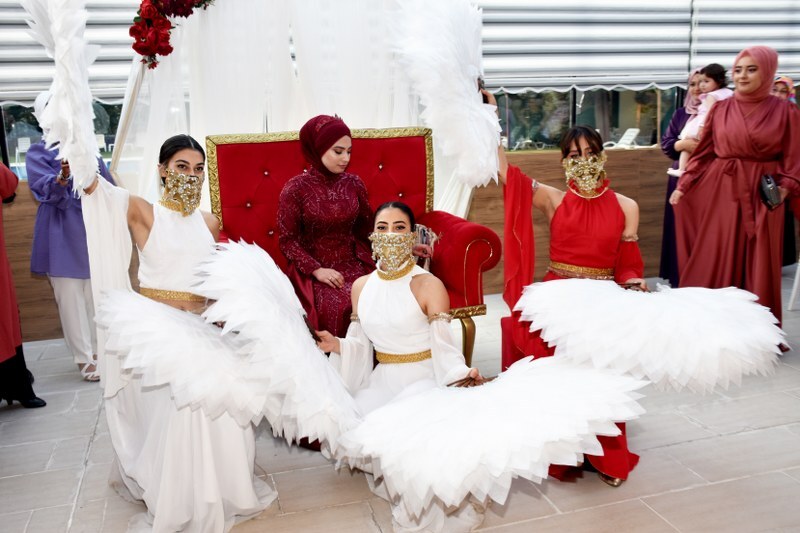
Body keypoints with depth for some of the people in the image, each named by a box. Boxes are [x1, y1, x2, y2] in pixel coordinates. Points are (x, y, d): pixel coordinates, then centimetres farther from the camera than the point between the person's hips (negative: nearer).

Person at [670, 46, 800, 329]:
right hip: (720, 193, 1)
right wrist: (682, 186, 1)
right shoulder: (720, 109, 6)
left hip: (762, 195, -1)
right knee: (715, 262, 1)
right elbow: (703, 153, 7)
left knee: (759, 265, 3)